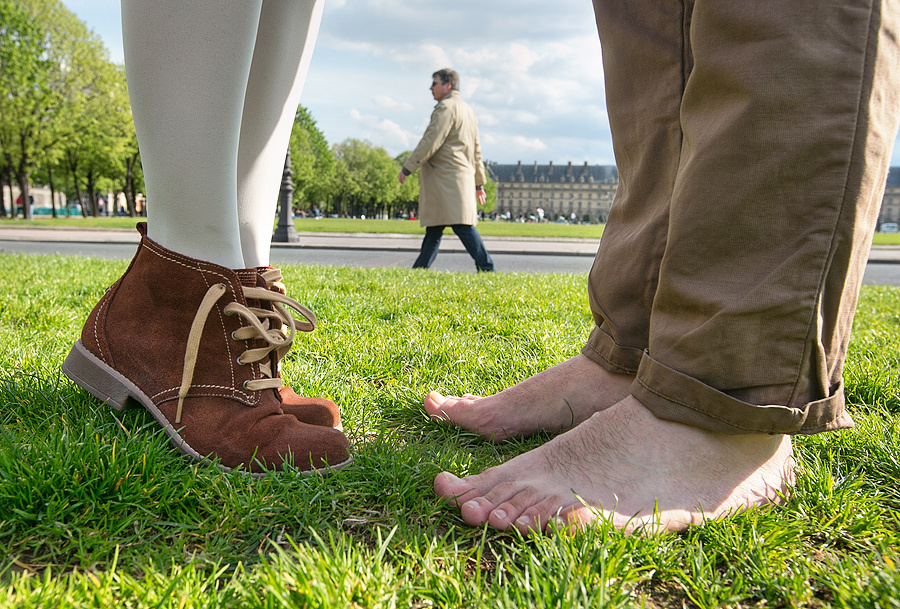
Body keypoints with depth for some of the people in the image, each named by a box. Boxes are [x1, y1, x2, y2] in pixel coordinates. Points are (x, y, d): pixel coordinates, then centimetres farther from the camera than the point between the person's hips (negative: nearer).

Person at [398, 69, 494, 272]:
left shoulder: (446, 107, -7)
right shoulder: (467, 109, 24)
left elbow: (430, 142, -15)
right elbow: (476, 150, 24)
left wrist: (407, 168, -11)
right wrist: (479, 183, 25)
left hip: (447, 177, -10)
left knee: (461, 225, -13)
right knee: (434, 227, 11)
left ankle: (486, 268, -15)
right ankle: (419, 269, 15)